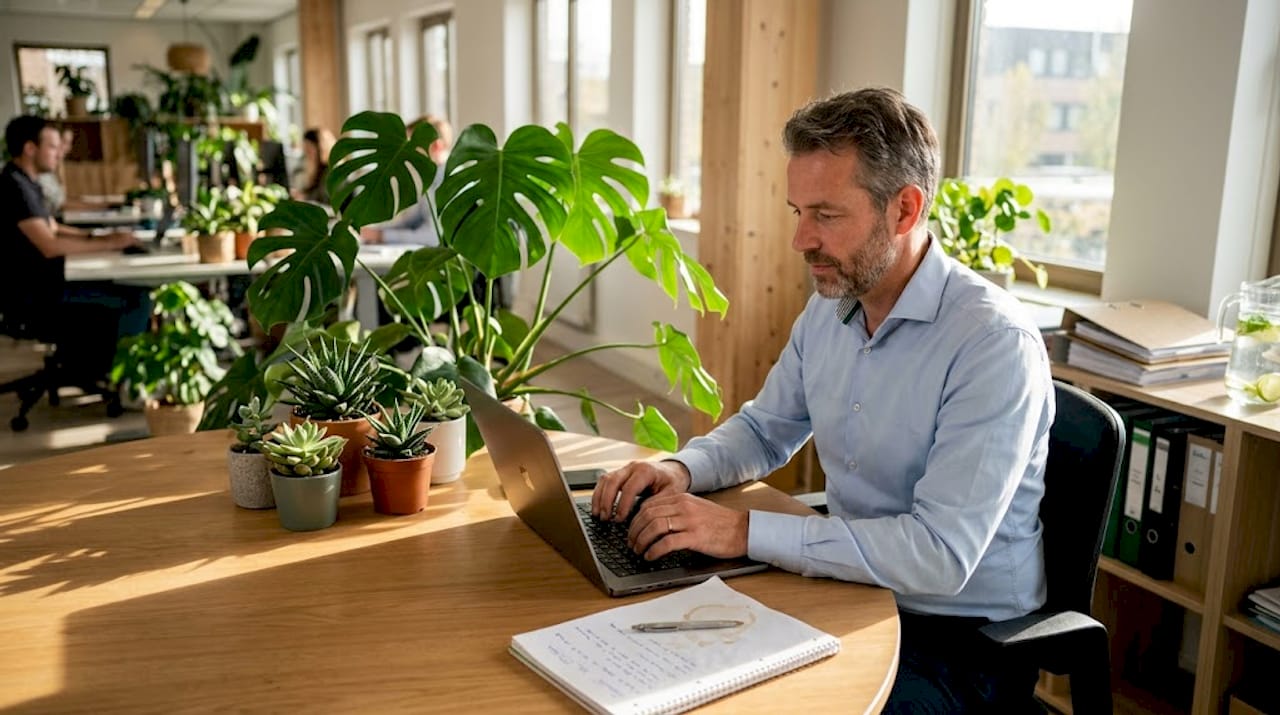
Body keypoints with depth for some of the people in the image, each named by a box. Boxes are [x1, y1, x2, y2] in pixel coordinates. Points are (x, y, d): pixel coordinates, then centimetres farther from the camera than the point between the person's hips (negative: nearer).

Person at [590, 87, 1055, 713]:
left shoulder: (995, 343, -23)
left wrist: (744, 531, -30)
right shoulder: (827, 311, 1)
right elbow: (765, 431, 16)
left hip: (960, 642, -6)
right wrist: (681, 469, -5)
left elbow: (941, 554, -29)